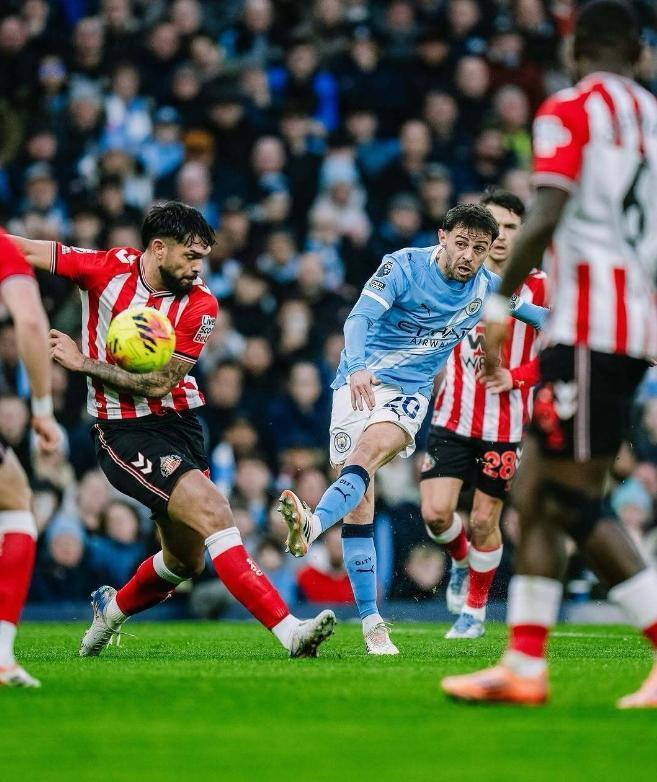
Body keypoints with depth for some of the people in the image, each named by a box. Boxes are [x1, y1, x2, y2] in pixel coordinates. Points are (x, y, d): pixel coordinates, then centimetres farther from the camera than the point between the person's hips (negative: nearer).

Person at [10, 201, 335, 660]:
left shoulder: (200, 305, -7)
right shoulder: (107, 268, -10)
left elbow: (157, 384, -10)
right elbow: (22, 250, -1)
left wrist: (83, 363, -12)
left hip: (180, 424, 5)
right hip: (124, 431, -5)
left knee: (186, 560, 13)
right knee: (212, 511, -23)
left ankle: (113, 607, 44)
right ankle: (289, 631, -28)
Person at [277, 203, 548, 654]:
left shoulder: (487, 287, 4)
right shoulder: (404, 266, -9)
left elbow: (534, 313, 25)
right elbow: (361, 318, -22)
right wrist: (357, 367, -40)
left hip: (410, 393, 1)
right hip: (360, 384, -1)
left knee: (366, 457, -32)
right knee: (360, 505, -8)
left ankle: (312, 525, -59)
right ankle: (371, 622, -4)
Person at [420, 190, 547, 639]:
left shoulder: (539, 287, -4)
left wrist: (515, 377, -15)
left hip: (506, 425, -2)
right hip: (453, 417, 2)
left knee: (484, 521, 1)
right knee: (436, 512, -10)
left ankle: (475, 608, 22)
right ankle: (461, 561, 25)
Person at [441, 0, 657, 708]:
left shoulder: (569, 112, -5)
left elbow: (546, 219, -16)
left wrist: (499, 304, -11)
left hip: (588, 324, -8)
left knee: (573, 500, -7)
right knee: (535, 488, 11)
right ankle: (524, 668, 11)